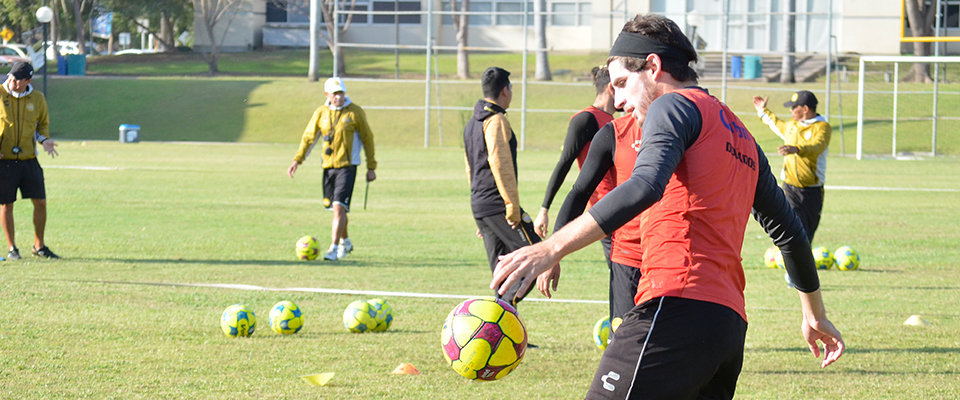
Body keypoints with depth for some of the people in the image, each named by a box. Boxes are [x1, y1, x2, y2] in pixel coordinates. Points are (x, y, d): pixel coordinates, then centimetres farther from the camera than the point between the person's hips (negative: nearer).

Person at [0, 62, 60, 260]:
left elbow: (43, 123, 18)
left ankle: (39, 246, 18)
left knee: (40, 202, 2)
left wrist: (44, 139, -3)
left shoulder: (37, 99, 5)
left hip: (29, 160, 3)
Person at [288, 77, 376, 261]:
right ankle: (345, 242, 35)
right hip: (328, 167, 4)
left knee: (339, 207, -15)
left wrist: (371, 167, 1)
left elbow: (367, 139, 2)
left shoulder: (354, 112, -4)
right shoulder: (321, 113, 5)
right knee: (336, 208, 13)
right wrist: (297, 160, -2)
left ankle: (334, 249, -16)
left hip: (347, 166, -4)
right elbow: (309, 137, 10)